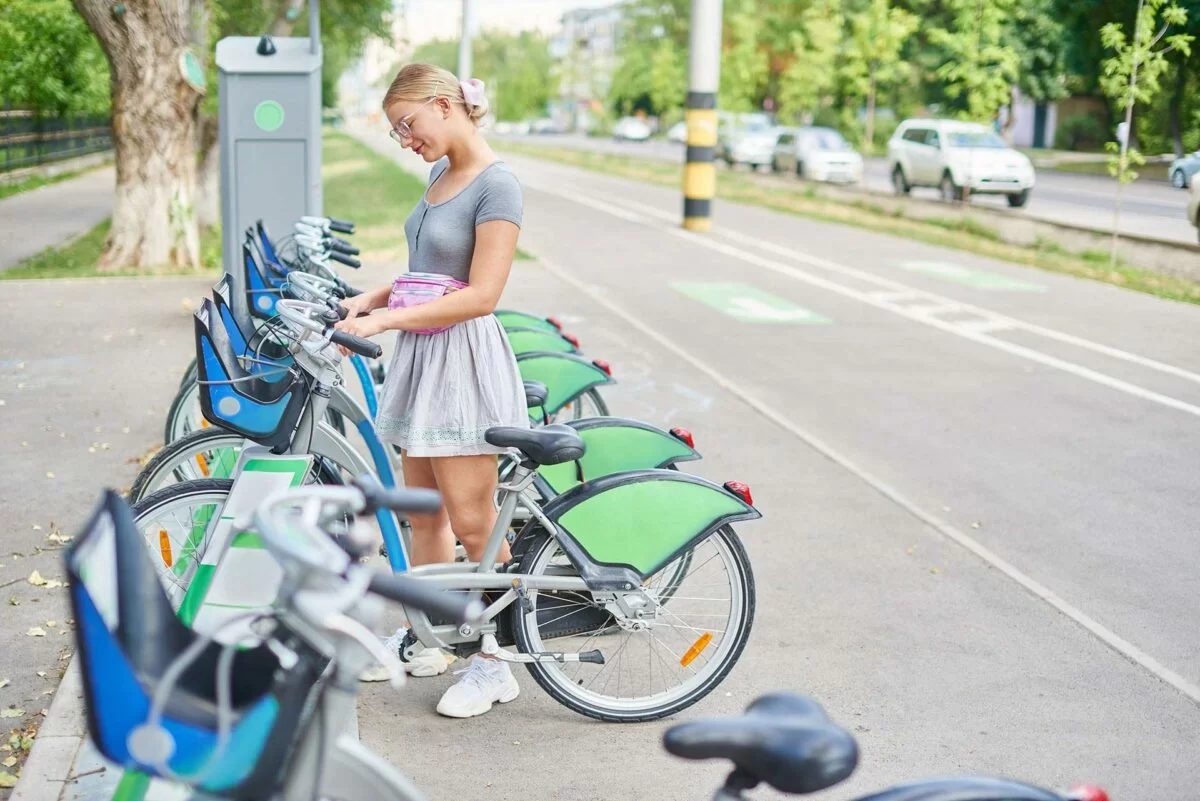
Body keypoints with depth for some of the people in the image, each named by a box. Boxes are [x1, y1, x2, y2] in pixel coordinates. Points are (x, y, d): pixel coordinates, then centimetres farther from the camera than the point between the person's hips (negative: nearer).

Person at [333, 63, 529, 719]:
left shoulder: (496, 184, -14)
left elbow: (480, 295, -20)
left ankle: (495, 664, 8)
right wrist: (371, 297, 1)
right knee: (422, 510, 15)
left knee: (471, 522, -4)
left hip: (464, 359, -9)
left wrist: (384, 320, -22)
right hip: (422, 355, 9)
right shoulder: (441, 174, 12)